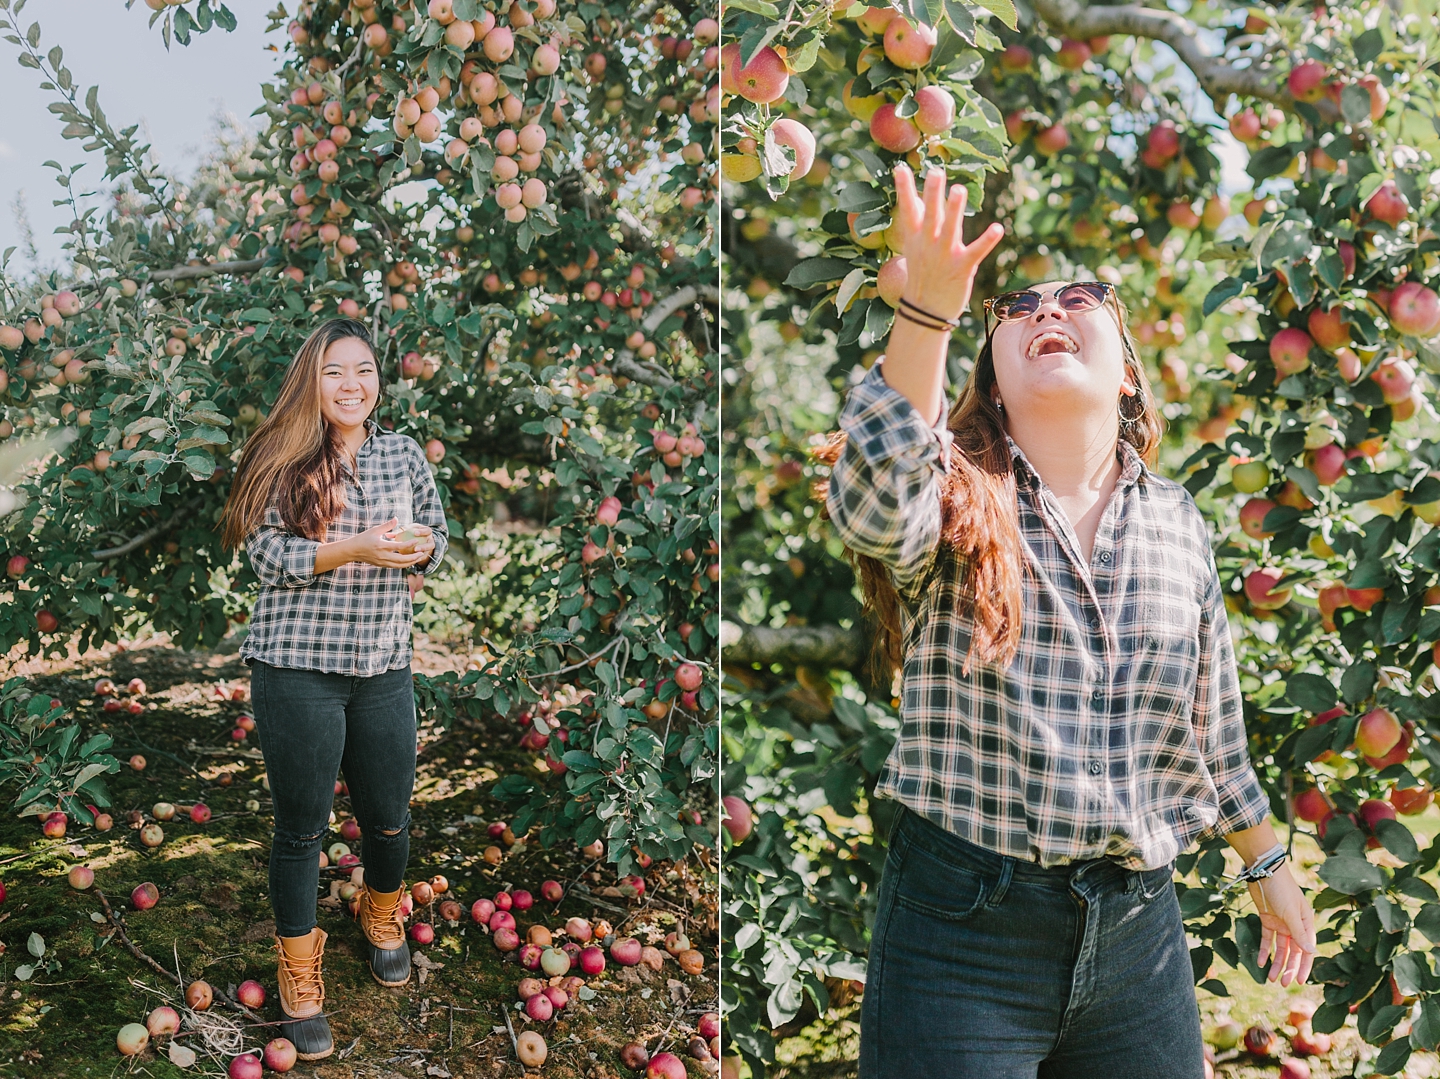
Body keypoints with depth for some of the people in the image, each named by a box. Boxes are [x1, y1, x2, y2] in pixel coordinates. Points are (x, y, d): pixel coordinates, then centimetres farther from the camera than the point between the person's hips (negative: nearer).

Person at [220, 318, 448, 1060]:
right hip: (297, 669, -3)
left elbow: (436, 543, 10)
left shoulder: (403, 454, 6)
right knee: (301, 827, 6)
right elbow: (269, 554, -12)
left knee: (388, 816, 14)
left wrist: (418, 546, -13)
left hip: (384, 667, 3)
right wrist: (355, 549, -23)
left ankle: (382, 918, 46)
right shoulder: (282, 460, -5)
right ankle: (298, 978, 24)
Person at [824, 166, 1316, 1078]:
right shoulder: (955, 488, -4)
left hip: (1137, 930, 4)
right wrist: (928, 309, -40)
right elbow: (875, 513, -29)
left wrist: (1269, 865, 25)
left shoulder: (1176, 519, 7)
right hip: (962, 927, -3)